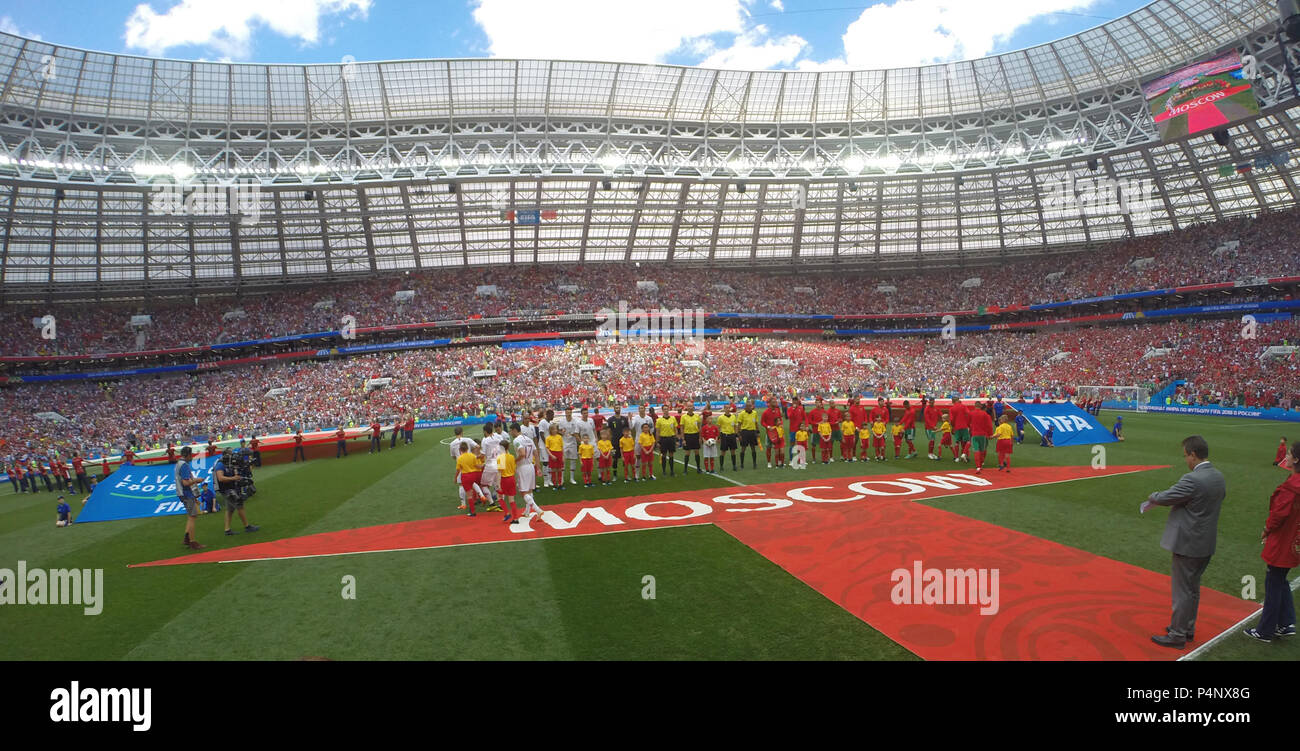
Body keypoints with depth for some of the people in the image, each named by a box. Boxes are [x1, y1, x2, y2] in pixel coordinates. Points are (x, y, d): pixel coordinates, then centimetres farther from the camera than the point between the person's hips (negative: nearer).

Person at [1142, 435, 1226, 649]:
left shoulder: (1192, 479, -24)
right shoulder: (1219, 477, 4)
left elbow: (1166, 498, -17)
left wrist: (1152, 497, 5)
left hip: (1188, 544, -9)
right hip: (1206, 543, 9)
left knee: (1183, 591, 3)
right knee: (1192, 589, 22)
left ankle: (1177, 635, 13)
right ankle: (1187, 627, 35)